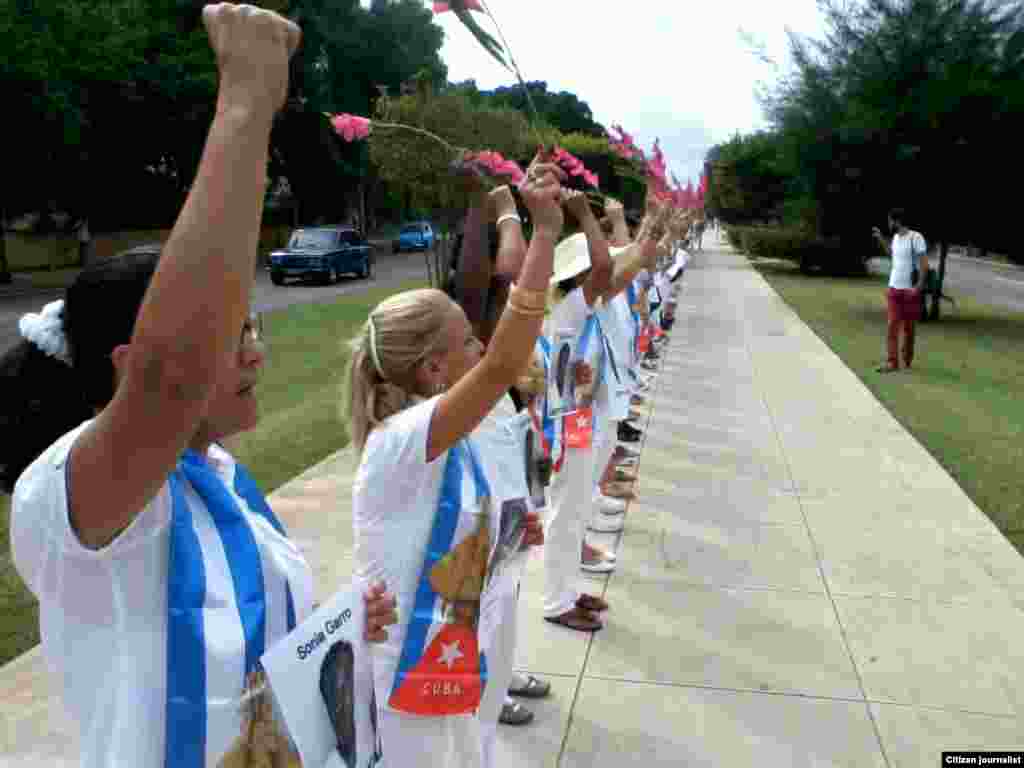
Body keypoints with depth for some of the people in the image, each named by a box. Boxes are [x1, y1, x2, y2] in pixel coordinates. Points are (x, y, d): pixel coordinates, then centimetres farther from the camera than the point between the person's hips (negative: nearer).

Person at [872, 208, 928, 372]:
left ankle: (906, 359, 20)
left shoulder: (916, 237, -13)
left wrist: (918, 286, -18)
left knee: (908, 326, 7)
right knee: (892, 325, -3)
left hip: (910, 290, -5)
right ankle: (892, 361, -5)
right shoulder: (896, 237, 8)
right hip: (894, 288, 5)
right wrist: (880, 239, 21)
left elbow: (924, 264, -14)